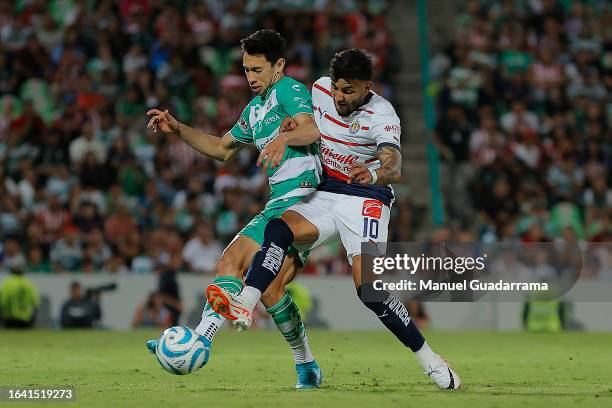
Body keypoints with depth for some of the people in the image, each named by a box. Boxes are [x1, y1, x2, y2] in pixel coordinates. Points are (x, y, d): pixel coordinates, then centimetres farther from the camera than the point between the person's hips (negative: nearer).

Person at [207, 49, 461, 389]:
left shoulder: (381, 115, -19)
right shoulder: (321, 89, -2)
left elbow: (395, 167, -35)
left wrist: (374, 174, -58)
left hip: (366, 202, -5)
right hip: (325, 196, 5)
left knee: (369, 290, -20)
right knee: (278, 229, -25)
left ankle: (429, 359, -6)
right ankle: (244, 306, -40)